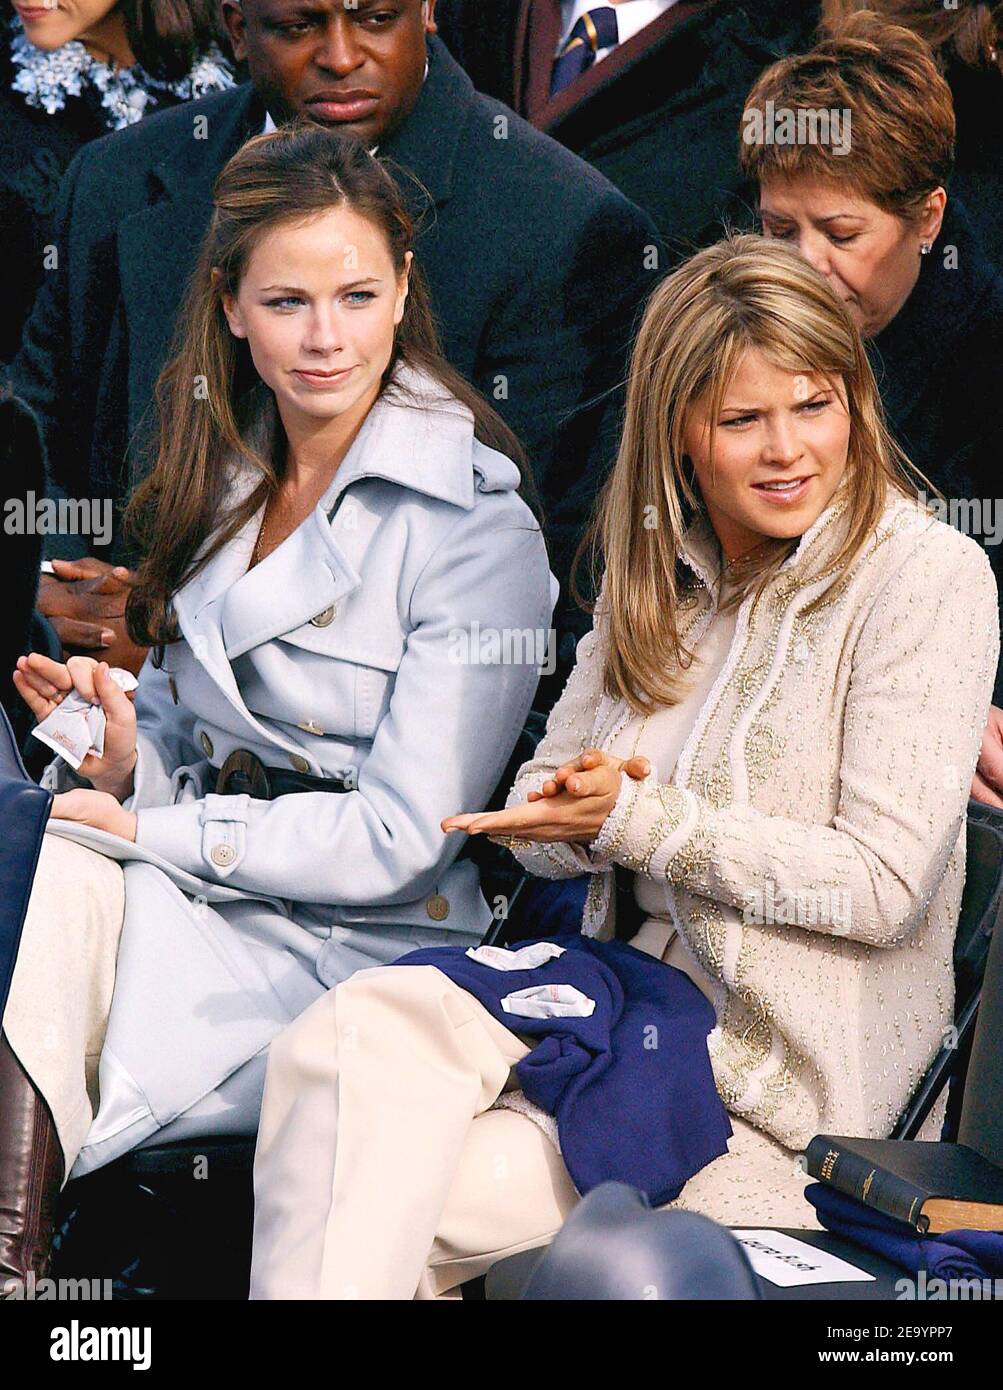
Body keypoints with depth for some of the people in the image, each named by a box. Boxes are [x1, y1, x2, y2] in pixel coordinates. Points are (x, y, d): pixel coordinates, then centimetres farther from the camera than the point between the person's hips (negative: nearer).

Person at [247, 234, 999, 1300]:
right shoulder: (658, 571, 10)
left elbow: (882, 883, -15)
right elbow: (542, 820, 12)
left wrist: (636, 819, -16)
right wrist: (568, 813, -13)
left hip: (786, 1080, -6)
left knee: (413, 1202, -20)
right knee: (361, 1030, -23)